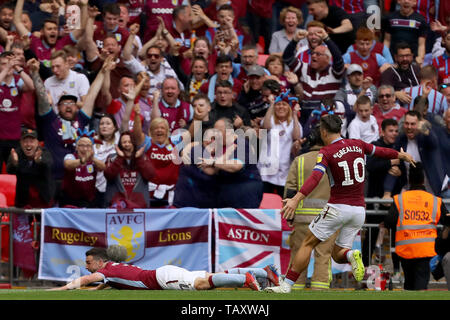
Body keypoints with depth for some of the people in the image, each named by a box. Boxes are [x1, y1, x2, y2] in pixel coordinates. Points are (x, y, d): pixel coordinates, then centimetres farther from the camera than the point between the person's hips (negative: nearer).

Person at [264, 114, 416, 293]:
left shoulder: (326, 152, -9)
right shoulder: (358, 145, 7)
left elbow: (315, 177, -25)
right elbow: (380, 151, 25)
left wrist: (296, 199, -36)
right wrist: (401, 155, 45)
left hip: (337, 208, -5)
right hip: (359, 209, 5)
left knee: (308, 244, 6)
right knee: (338, 254, 15)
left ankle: (287, 285, -1)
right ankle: (351, 255, -20)